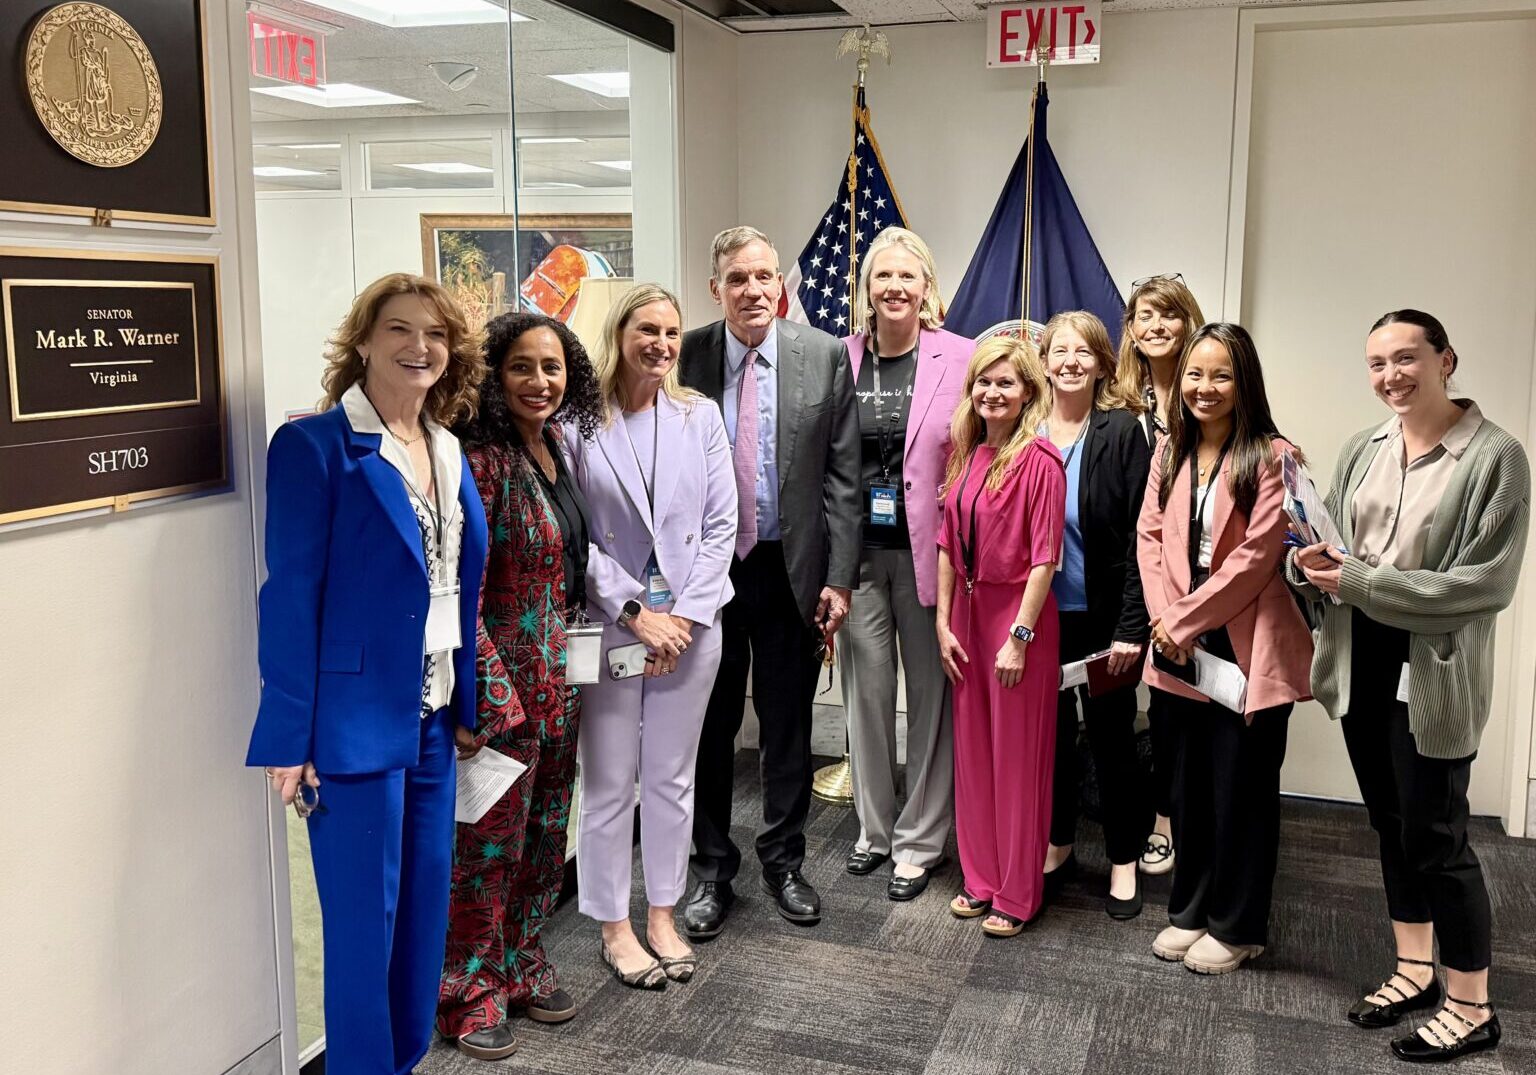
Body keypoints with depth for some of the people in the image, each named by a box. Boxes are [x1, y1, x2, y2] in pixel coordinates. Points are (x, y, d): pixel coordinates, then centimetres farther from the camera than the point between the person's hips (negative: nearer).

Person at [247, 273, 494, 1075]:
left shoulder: (449, 452, 10)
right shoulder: (314, 446, -11)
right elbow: (290, 595, -14)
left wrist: (467, 704, 12)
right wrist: (291, 738, -16)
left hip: (432, 719, 7)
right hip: (355, 722, -7)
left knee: (424, 912, 16)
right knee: (364, 925, 3)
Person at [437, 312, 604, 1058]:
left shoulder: (555, 450, 7)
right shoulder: (483, 459, -17)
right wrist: (491, 692, -21)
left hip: (560, 678, 8)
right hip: (505, 679, -8)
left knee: (545, 830, 17)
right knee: (491, 839, 4)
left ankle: (523, 965, 34)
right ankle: (470, 991, 21)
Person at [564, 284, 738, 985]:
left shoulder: (700, 416, 4)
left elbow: (721, 525, 2)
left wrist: (686, 614, -7)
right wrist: (638, 614, -12)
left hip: (690, 623, 3)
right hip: (609, 624, -3)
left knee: (673, 776, 13)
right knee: (610, 782, 6)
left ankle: (663, 914, 28)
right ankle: (614, 926, 21)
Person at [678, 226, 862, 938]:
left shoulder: (825, 357, -2)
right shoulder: (685, 358, -3)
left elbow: (842, 474, -2)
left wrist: (838, 577, -6)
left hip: (791, 568, 0)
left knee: (787, 727, 12)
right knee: (709, 727, 10)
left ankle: (783, 861, 31)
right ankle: (712, 871, 28)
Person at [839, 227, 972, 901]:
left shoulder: (961, 358, -4)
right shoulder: (841, 358, 4)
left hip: (927, 549, -2)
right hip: (859, 549, 3)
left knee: (930, 694, 7)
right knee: (866, 689, 11)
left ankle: (920, 840, 22)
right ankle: (874, 828, 29)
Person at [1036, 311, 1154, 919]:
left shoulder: (1124, 432, -8)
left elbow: (1139, 535, -10)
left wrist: (1131, 626, -13)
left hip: (1102, 617, -3)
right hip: (1039, 613, 3)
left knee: (1111, 734, 9)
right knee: (1050, 729, 15)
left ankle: (1123, 861, 26)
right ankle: (1057, 846, 33)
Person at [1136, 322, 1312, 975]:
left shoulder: (1270, 457, -10)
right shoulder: (1170, 451, 9)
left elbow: (1254, 558, -16)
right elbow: (1150, 535, 5)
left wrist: (1182, 622, -12)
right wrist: (1164, 619, -8)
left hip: (1247, 648, -5)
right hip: (1182, 647, 5)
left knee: (1240, 786, 5)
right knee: (1190, 781, 15)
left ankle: (1238, 926, 22)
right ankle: (1190, 910, 30)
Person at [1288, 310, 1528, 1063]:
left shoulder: (1496, 456, -11)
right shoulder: (1362, 450, 6)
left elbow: (1487, 582, -16)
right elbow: (1327, 549, 12)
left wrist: (1362, 584, -19)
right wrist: (1309, 565, -12)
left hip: (1434, 668, -6)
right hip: (1360, 658, 6)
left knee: (1435, 835, 2)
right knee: (1392, 824, 17)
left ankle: (1472, 1006, 20)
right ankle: (1414, 970, 34)